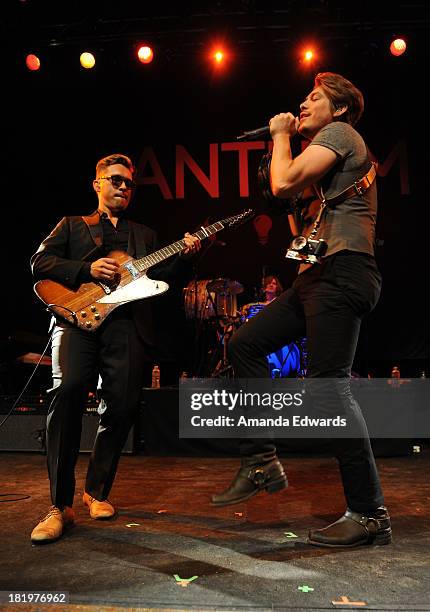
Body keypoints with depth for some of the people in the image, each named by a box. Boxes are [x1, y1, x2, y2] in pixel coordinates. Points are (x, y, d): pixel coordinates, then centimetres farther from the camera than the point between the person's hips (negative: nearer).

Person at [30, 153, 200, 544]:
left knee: (122, 406, -6)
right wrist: (87, 270, -6)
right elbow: (40, 262, 9)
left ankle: (97, 491, 17)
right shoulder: (72, 225, 23)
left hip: (127, 324, 3)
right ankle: (60, 505, -14)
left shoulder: (145, 235, 29)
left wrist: (184, 257, 1)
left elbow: (160, 280, 19)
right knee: (68, 390, -24)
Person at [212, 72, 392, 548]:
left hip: (340, 273, -10)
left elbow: (284, 184, -15)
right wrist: (287, 138, 26)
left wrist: (281, 135, 3)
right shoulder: (340, 148, 30)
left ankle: (370, 514, -1)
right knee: (245, 343, 7)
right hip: (322, 276, 10)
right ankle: (261, 462, 10)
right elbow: (293, 193, 30)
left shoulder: (339, 132, -1)